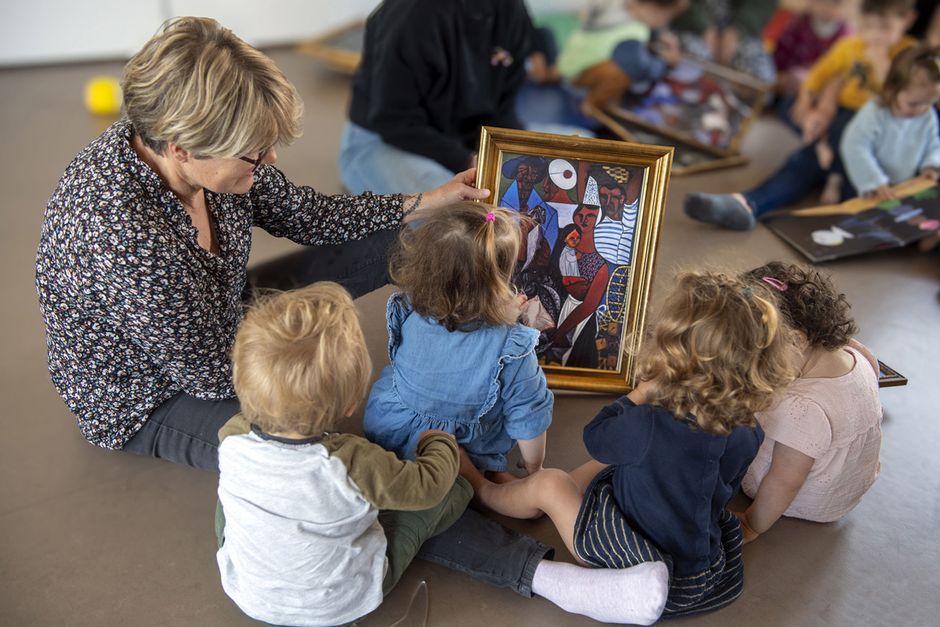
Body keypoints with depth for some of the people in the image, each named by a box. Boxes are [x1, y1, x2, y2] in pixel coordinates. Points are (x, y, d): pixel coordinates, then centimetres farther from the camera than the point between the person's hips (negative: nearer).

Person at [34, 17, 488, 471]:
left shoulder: (203, 157, -20)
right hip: (145, 399, -6)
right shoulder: (124, 239, -41)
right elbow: (215, 376, -28)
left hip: (219, 321, 7)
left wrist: (426, 201, -5)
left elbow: (301, 214, -4)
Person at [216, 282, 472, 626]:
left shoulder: (231, 440, -26)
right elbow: (430, 485, -19)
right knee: (455, 488, 3)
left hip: (248, 596, 4)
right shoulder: (354, 465, -37)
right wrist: (439, 440, 1)